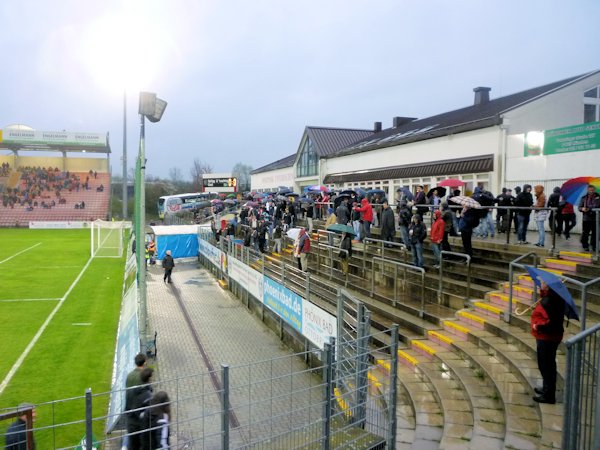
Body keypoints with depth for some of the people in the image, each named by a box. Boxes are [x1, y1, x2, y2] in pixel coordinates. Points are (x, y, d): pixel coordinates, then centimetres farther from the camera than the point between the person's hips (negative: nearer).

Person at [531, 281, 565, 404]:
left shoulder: (546, 303, -26)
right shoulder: (556, 298, 5)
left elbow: (551, 321, -33)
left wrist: (538, 326, -20)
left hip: (546, 339, -10)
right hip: (553, 337, 10)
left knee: (545, 366, 1)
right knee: (549, 364, 23)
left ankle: (548, 395, 11)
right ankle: (548, 388, 38)